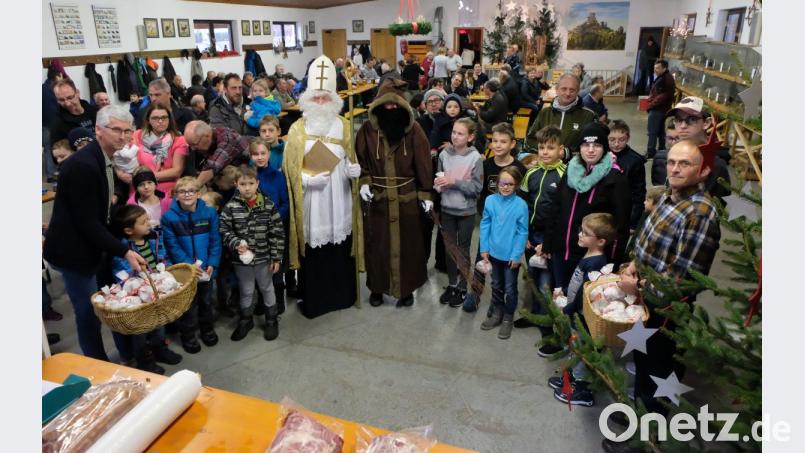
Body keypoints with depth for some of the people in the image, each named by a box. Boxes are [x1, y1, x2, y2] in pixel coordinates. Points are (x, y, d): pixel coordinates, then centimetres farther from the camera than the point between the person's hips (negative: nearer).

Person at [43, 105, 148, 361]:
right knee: (89, 312, 4)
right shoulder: (83, 165, -25)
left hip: (94, 246, 9)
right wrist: (124, 252, -24)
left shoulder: (105, 160, 4)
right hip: (74, 252, -9)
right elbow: (88, 222, -25)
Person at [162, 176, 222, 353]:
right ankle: (188, 335, 27)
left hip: (206, 268, 2)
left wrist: (212, 264, -13)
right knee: (188, 303, 10)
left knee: (206, 300, 19)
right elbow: (172, 246, -11)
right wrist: (189, 264, -19)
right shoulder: (169, 217, -10)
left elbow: (215, 241, -5)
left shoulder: (210, 213, -6)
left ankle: (207, 329, 39)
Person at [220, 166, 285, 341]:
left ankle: (272, 320, 35)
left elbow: (277, 233, -7)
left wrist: (276, 257, -7)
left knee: (267, 289, 17)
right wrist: (236, 244, -22)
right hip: (241, 258, 1)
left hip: (264, 257, 0)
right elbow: (224, 230, -4)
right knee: (246, 291, 18)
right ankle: (246, 320, 39)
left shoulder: (268, 205, -10)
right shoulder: (231, 207, -8)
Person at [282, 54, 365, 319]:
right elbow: (290, 168, -1)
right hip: (311, 199, -2)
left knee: (341, 245, 9)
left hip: (339, 197, 2)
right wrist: (309, 179, -19)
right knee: (314, 249, 2)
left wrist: (353, 169, -11)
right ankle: (313, 300, 17)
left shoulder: (343, 126, 5)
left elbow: (350, 159, 12)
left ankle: (342, 294, 27)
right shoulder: (298, 130, -1)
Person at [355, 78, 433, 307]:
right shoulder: (368, 129, -3)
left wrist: (425, 194, -4)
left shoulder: (413, 130, -5)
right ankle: (377, 287, 27)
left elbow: (423, 164, -3)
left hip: (406, 197, -1)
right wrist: (363, 183, -10)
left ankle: (406, 288, 25)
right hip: (376, 197, 1)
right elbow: (360, 160, 5)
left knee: (407, 242, 8)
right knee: (378, 243, 10)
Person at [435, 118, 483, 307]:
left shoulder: (475, 158, -13)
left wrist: (454, 182, -22)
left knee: (463, 250, 10)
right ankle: (451, 284, 31)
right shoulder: (444, 154, -4)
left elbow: (477, 187, -15)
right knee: (449, 248, 14)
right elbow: (438, 179, 7)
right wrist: (438, 184, -15)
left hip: (466, 211, -3)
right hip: (447, 209, 3)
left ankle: (463, 288, 25)